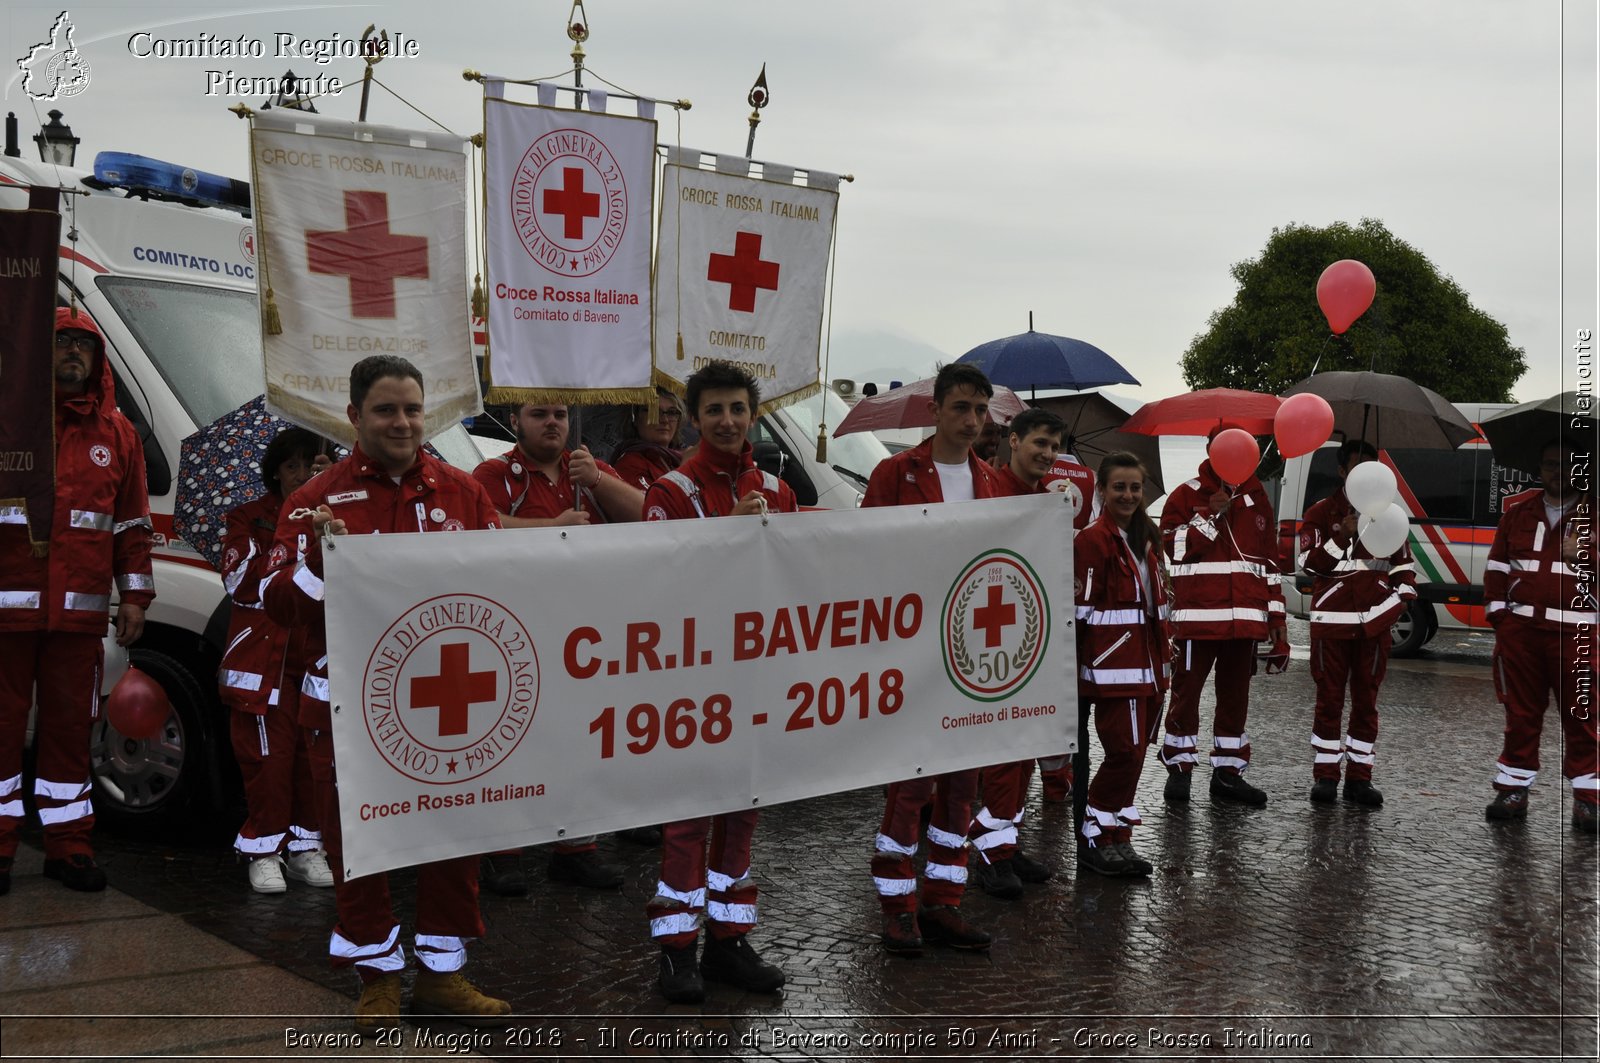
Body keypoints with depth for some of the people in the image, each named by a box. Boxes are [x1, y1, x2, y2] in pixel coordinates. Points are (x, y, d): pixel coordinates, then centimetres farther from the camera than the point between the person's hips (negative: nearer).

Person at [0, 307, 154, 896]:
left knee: (70, 725, 8)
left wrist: (134, 595, 10)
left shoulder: (116, 432, 13)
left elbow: (133, 523, 15)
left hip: (80, 610, 3)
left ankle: (68, 846, 16)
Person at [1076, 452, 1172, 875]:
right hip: (1114, 668, -8)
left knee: (1133, 753, 11)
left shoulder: (1145, 537, 15)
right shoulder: (1093, 540, -11)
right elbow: (1082, 609, -14)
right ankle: (1098, 840, 4)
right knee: (1125, 752, -9)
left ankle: (1116, 839, 20)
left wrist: (1165, 651, 20)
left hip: (1148, 666, 8)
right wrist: (1075, 673, -16)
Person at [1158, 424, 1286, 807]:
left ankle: (1228, 771, 16)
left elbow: (1270, 560, 17)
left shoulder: (1256, 500, 15)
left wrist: (1276, 615, 13)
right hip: (1198, 615, -4)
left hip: (1245, 617, 5)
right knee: (1187, 689, -1)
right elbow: (1173, 547, -10)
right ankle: (1178, 768, 9)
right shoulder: (1186, 496, 2)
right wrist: (1211, 515, -16)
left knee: (1235, 693, 9)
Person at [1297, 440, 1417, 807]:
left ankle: (1359, 777, 10)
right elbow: (1309, 562, -5)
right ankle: (1324, 774, 8)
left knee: (1366, 701, 5)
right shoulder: (1320, 513, 6)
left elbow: (1404, 568, 13)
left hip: (1374, 623, 2)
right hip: (1331, 622, -2)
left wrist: (1392, 607, -4)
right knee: (1329, 700, 1)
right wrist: (1342, 536, -18)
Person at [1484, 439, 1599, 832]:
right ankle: (1513, 791, 17)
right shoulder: (1518, 511, 12)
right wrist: (1496, 609, 6)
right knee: (1521, 714, 9)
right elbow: (1497, 564, 15)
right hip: (1519, 627, 3)